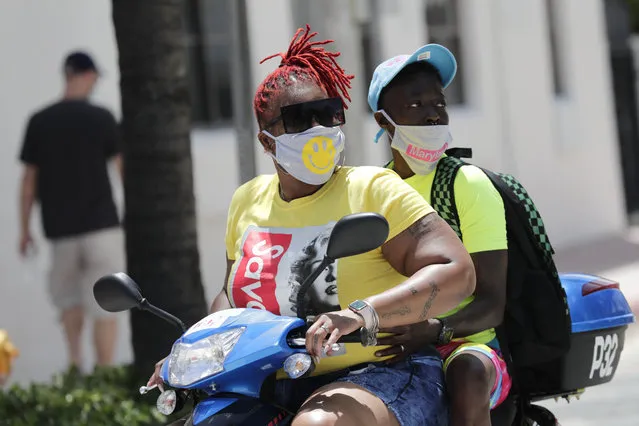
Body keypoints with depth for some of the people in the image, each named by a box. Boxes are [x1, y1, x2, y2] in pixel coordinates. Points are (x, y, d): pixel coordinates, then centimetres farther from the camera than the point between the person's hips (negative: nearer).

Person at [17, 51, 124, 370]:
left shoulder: (39, 122, 1)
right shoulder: (101, 119, -6)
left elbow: (29, 180, 4)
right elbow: (124, 168, -5)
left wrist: (24, 229, 12)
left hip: (60, 228, 3)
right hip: (101, 225, -3)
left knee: (67, 295, 22)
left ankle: (74, 359, 8)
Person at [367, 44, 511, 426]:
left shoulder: (469, 185, -2)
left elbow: (492, 304, -9)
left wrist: (436, 329, -29)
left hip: (462, 342, -4)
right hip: (388, 351, 4)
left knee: (469, 371, -39)